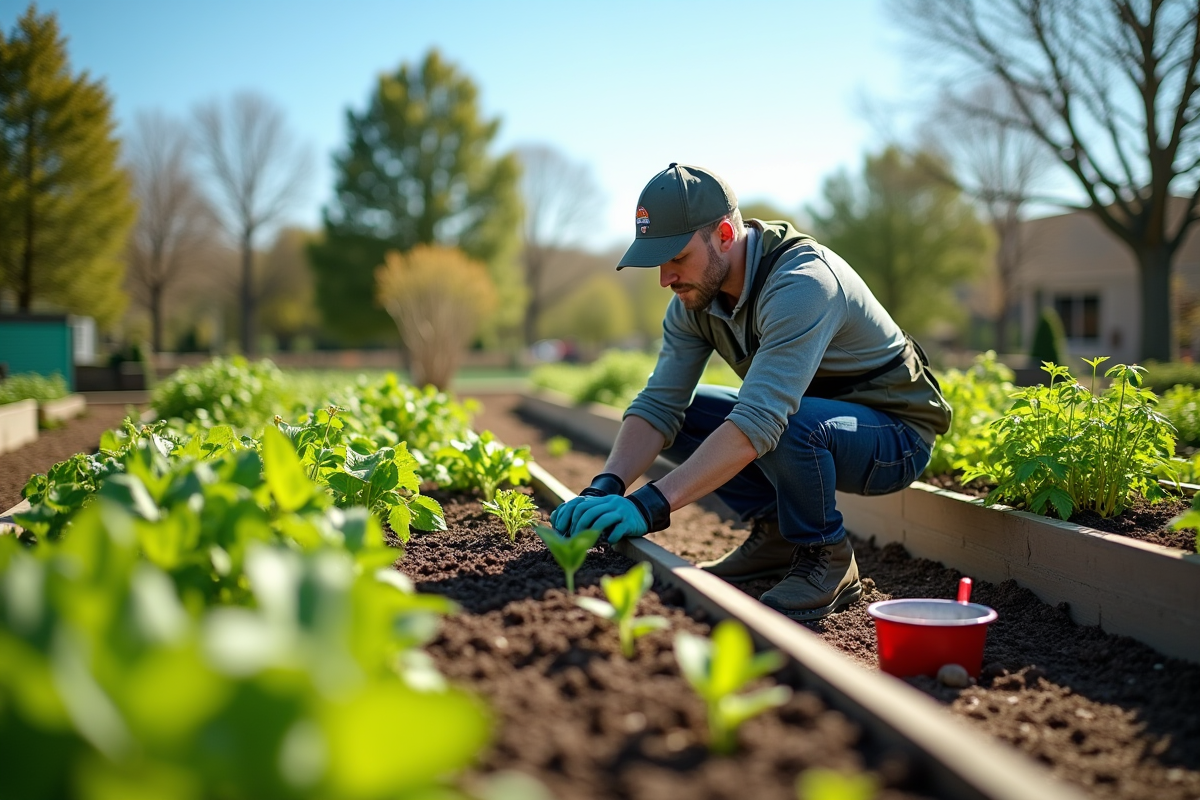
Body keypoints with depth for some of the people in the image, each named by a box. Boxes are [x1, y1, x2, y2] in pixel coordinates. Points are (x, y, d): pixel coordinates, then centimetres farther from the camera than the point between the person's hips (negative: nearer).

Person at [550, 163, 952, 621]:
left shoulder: (802, 283, -32)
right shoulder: (695, 296, -7)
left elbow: (759, 421, -42)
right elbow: (658, 403, -12)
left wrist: (652, 504, -47)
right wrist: (605, 489, -29)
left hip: (894, 436, -7)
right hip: (804, 416, 8)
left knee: (792, 423, -38)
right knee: (679, 415, -6)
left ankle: (827, 561, -12)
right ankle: (775, 533, 5)